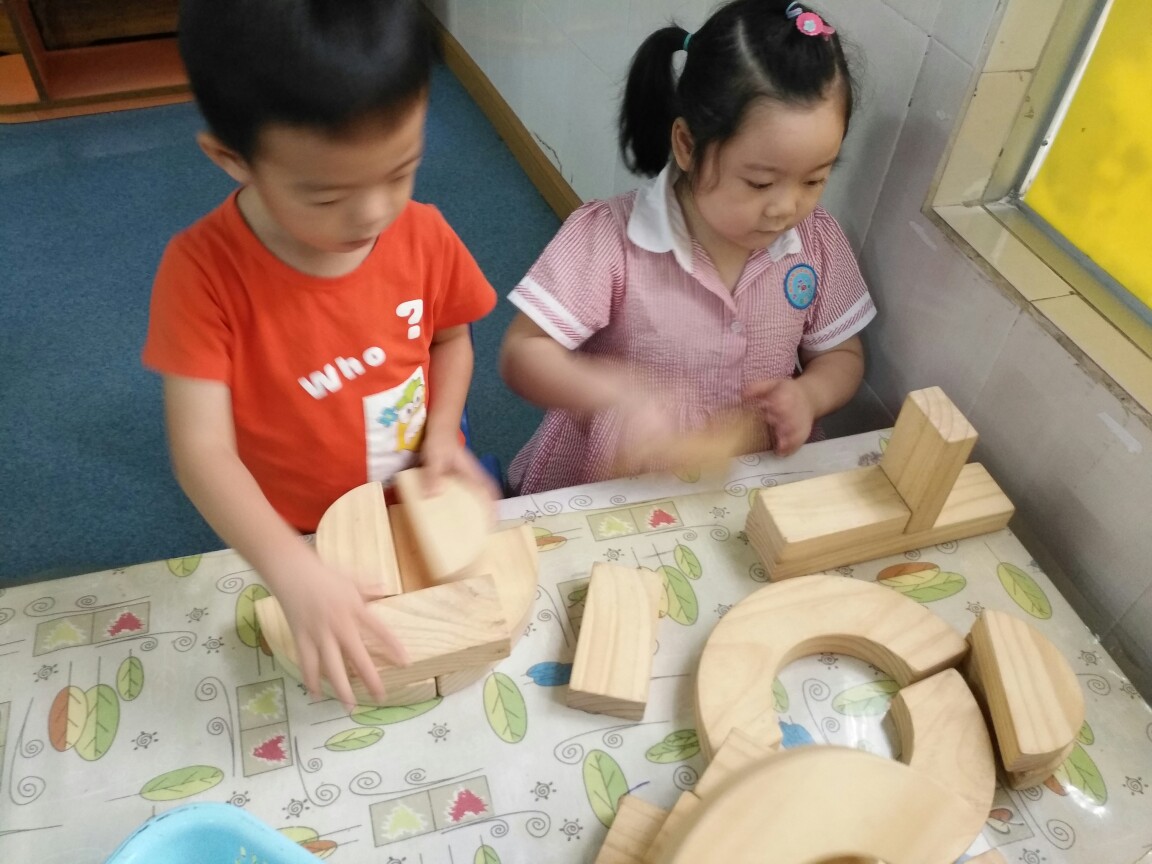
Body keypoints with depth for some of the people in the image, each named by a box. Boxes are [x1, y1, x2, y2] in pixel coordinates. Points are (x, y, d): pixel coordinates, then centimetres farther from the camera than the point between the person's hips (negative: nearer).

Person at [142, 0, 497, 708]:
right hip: (300, 539, -2)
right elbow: (202, 450, -30)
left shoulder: (425, 235, -18)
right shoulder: (203, 271, -27)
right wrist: (295, 571, -43)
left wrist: (443, 432, -17)